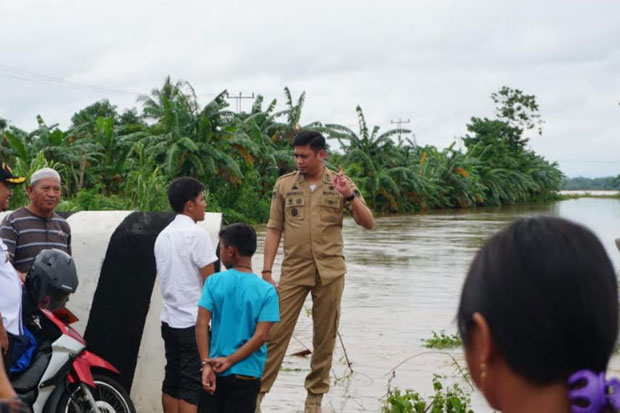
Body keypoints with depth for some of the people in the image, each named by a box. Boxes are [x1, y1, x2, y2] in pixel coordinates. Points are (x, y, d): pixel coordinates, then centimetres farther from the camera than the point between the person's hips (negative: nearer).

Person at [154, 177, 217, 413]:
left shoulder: (163, 236, 11)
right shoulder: (196, 235, -13)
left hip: (169, 318, 8)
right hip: (194, 321, -8)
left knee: (171, 380, 11)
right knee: (191, 385, -6)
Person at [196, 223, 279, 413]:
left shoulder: (214, 282, -4)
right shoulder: (266, 291, -6)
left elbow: (201, 325, -12)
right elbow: (260, 336, -14)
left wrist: (206, 363, -13)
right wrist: (229, 361, -13)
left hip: (216, 370, 2)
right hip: (246, 373, -1)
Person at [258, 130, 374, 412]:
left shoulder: (340, 183, 3)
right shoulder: (284, 184, 4)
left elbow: (368, 223, -1)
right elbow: (274, 230, 4)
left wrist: (350, 195, -16)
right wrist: (266, 271, -2)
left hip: (330, 271, 1)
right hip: (293, 270, 0)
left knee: (325, 336, 7)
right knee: (276, 332, -5)